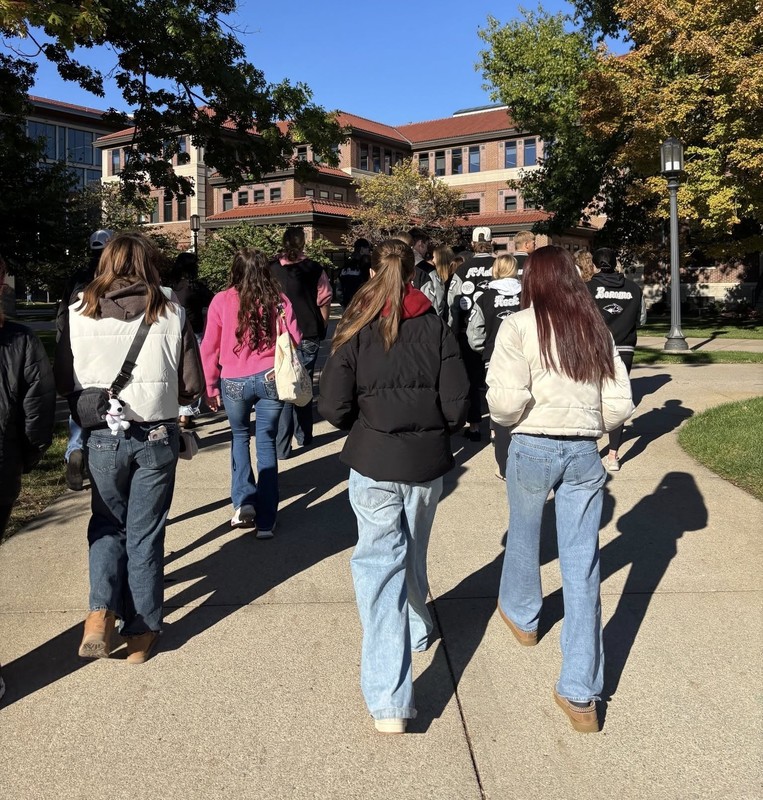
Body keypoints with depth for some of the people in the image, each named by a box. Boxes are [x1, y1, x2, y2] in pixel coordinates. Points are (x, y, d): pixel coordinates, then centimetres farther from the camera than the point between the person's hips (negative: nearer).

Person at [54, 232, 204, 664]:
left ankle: (102, 611, 4)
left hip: (102, 438, 1)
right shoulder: (171, 313, -6)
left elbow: (64, 383, 1)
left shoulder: (79, 313, -3)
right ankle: (142, 631, 21)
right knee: (146, 531, 12)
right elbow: (193, 387, -5)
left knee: (107, 524, 21)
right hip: (157, 437, 0)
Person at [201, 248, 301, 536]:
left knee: (239, 437, 22)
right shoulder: (279, 299, -2)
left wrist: (211, 386, 8)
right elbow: (294, 339, 1)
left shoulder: (222, 300, -4)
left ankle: (243, 502, 10)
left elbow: (209, 348, -1)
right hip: (271, 379, 1)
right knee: (266, 443, 8)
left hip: (234, 382, 0)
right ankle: (265, 520, 10)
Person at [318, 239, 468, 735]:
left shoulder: (355, 330, -4)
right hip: (428, 461, 3)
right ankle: (417, 628, 49)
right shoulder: (436, 327, -1)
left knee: (380, 563, 0)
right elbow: (457, 404, -6)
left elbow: (334, 407, -8)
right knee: (413, 553, 24)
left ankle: (390, 701, -5)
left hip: (373, 461, -2)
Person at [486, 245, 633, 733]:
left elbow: (506, 401, -18)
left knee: (524, 537, 24)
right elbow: (620, 405, 2)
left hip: (533, 449, -2)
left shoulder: (520, 327, -9)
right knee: (583, 568, 5)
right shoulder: (597, 329, 3)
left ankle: (521, 616, 50)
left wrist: (509, 419, 4)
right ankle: (581, 694, 9)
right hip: (585, 453, 3)